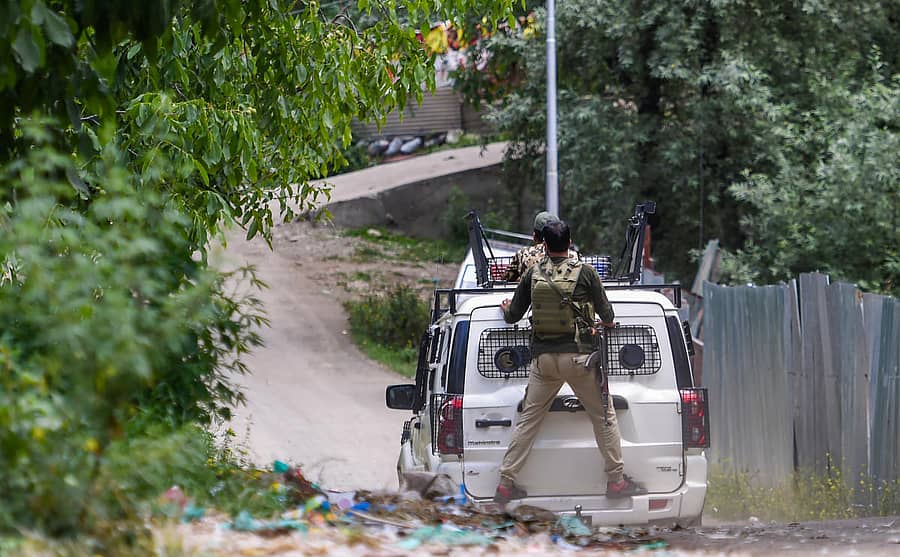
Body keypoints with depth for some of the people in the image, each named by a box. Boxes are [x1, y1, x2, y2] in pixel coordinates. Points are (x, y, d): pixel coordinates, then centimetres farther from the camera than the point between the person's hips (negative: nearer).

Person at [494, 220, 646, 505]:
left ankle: (505, 483, 7)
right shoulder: (585, 272, -4)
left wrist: (506, 309, 32)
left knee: (527, 420, 9)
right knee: (604, 417, 9)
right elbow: (607, 314, 3)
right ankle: (616, 479, 9)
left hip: (544, 359, 3)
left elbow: (513, 316, 9)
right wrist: (608, 323, 27)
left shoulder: (532, 274, 3)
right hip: (578, 355, -3)